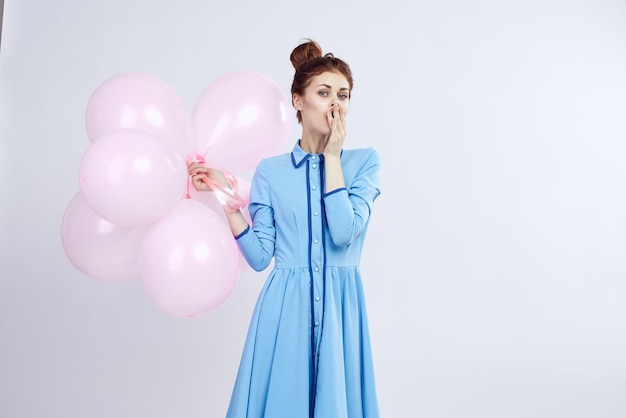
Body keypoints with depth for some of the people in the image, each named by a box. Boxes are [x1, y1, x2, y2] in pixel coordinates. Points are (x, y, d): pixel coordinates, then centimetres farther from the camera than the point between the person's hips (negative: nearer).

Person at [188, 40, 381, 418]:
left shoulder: (364, 161, 1)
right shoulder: (271, 171, 3)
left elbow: (344, 233, -15)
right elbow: (260, 256, -3)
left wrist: (332, 156, -10)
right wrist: (225, 194, -7)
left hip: (340, 308, 0)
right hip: (285, 309, 0)